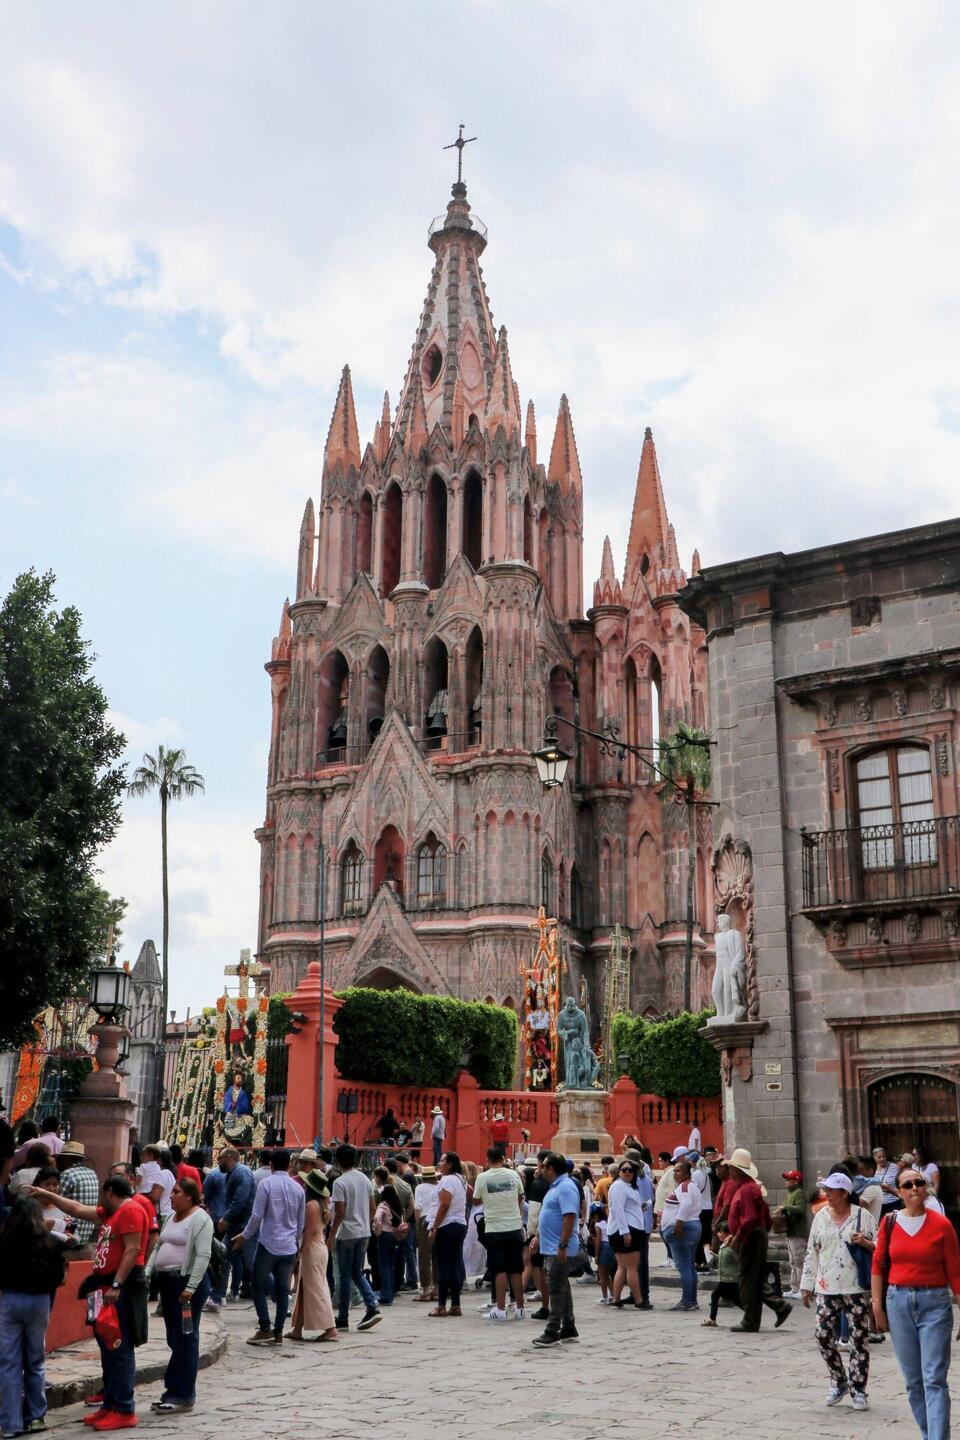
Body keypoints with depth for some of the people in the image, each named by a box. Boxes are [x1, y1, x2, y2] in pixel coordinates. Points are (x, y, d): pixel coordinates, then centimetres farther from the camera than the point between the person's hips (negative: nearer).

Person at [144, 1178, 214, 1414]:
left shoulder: (200, 1219, -11)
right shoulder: (171, 1217, 16)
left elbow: (203, 1256, -17)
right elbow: (158, 1248, 19)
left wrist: (191, 1288, -22)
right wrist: (146, 1273, 7)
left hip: (188, 1282, -9)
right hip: (167, 1280, 9)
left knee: (185, 1340, -4)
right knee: (175, 1340, 13)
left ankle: (182, 1396, 1)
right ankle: (175, 1392, 19)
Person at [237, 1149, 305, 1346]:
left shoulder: (266, 1184, -8)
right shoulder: (297, 1188, 7)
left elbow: (257, 1216, -10)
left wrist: (244, 1236, 3)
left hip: (269, 1244, -4)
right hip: (289, 1247, 4)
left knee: (259, 1286, 6)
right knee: (283, 1289, 8)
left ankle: (265, 1329, -1)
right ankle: (278, 1332, 9)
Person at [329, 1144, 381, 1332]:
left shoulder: (340, 1182, -13)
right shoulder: (365, 1179, 7)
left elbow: (340, 1213, -17)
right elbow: (373, 1208, 10)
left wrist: (331, 1235, -8)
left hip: (347, 1234, -6)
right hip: (364, 1233, 6)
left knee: (345, 1276, 3)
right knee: (357, 1273, 14)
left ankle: (343, 1318, 10)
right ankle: (373, 1308, -2)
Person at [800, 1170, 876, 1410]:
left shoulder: (863, 1216, -1)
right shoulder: (821, 1217, 9)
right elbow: (812, 1253, 13)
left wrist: (865, 1242, -16)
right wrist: (806, 1285, 11)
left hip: (856, 1288, -3)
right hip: (826, 1288, 3)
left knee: (859, 1338, -1)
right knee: (823, 1335, 0)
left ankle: (858, 1390, 11)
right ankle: (838, 1381, 20)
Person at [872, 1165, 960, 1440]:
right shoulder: (889, 1223, 3)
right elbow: (878, 1265, 6)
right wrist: (877, 1305, 3)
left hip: (935, 1303, -3)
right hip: (899, 1302, 3)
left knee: (934, 1379, -8)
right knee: (913, 1380, 10)